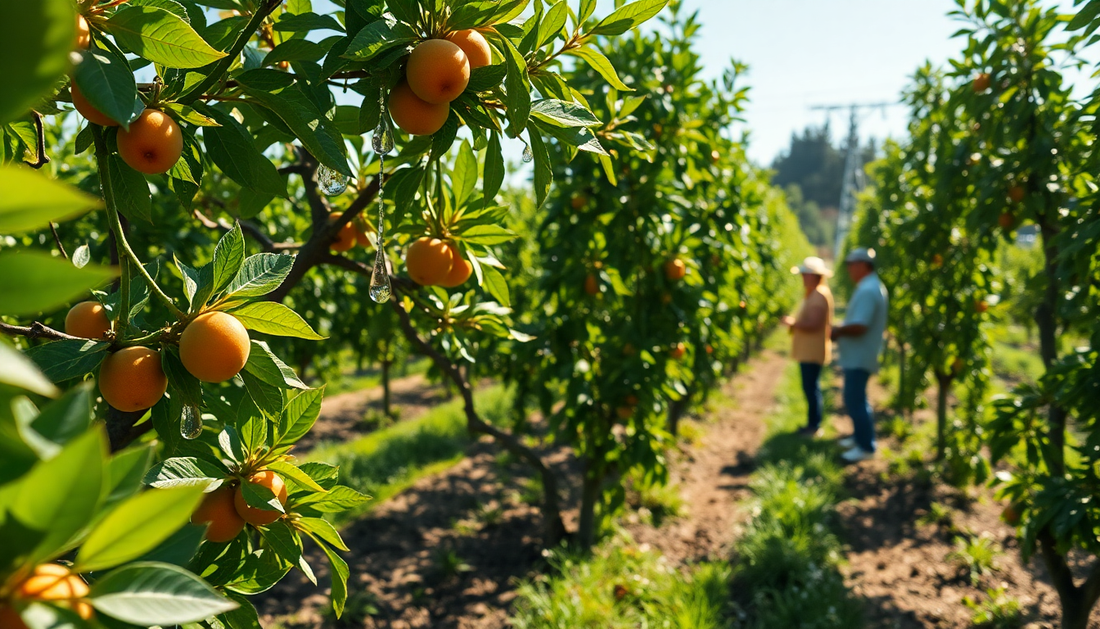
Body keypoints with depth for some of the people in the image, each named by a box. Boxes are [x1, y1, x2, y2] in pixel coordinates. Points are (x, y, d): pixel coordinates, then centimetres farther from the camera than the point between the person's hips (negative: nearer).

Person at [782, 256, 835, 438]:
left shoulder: (819, 296, -17)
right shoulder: (814, 294, 16)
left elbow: (813, 324, -24)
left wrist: (793, 323, -13)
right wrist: (795, 323, 12)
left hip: (812, 352, -11)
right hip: (808, 350, 11)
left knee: (811, 388, -6)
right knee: (811, 387, 15)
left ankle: (814, 426, 1)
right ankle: (813, 423, 22)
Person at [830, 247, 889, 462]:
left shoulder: (867, 291, -22)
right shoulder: (873, 286, 12)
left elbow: (858, 327, -29)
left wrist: (838, 331, -12)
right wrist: (842, 329, 12)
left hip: (858, 357, -11)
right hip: (859, 355, 11)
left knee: (854, 400, -6)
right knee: (857, 398, 21)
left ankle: (865, 446, 0)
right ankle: (860, 436, 32)